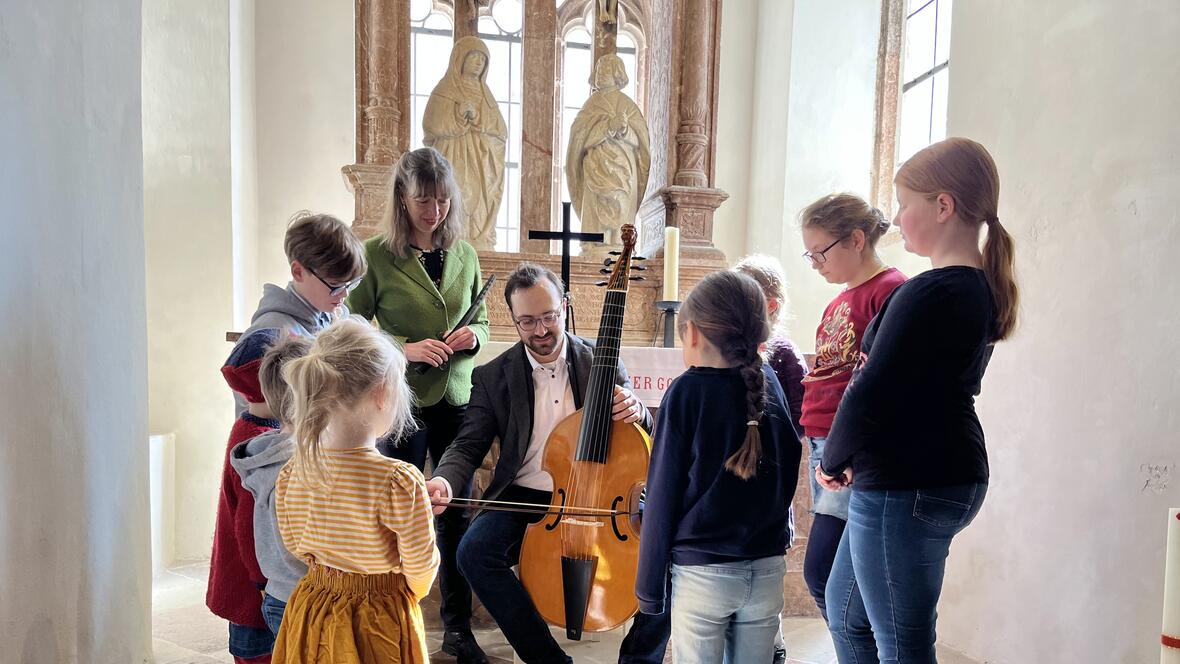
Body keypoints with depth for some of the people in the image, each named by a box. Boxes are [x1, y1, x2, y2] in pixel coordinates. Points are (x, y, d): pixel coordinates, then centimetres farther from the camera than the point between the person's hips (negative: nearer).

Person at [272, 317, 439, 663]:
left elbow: (297, 547, 4)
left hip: (309, 616, 5)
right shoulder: (400, 481, -29)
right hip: (380, 621, -4)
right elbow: (421, 570, -17)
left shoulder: (291, 474, -12)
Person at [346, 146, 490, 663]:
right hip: (402, 403, -3)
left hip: (457, 401, 4)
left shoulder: (464, 255, 6)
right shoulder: (376, 255, -6)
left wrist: (473, 336, -5)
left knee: (455, 514, 12)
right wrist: (405, 348, -18)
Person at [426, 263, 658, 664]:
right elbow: (468, 446, 1)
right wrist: (444, 481, -22)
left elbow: (640, 439, 6)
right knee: (474, 552, -27)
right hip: (525, 499, 1)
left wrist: (636, 413, -19)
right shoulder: (493, 377, 3)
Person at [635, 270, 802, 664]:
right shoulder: (769, 384, -1)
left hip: (702, 572, -4)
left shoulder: (688, 391, -13)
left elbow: (663, 493, -11)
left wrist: (649, 587, -4)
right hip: (767, 571, 4)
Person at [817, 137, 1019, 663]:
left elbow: (870, 395, -23)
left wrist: (833, 462, -4)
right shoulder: (981, 288, 10)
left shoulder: (930, 293, -21)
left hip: (907, 486, -10)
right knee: (845, 611, 24)